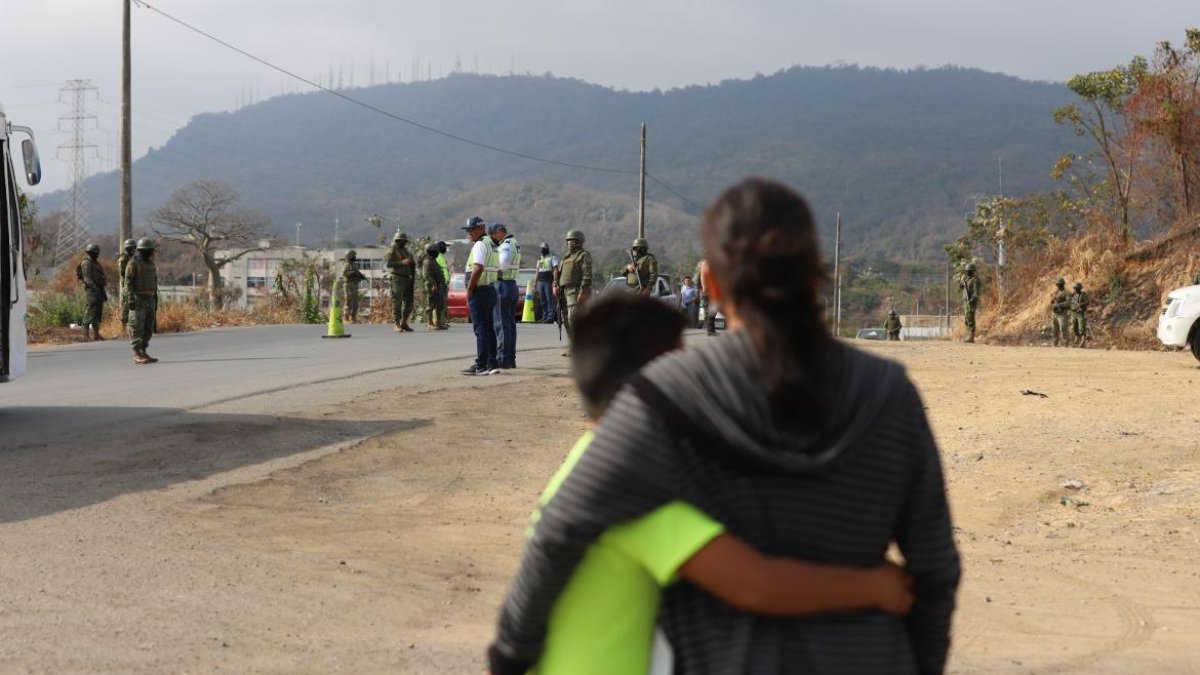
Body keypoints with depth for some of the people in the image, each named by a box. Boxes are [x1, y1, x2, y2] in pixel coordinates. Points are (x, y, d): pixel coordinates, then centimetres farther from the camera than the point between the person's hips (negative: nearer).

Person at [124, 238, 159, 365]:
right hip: (138, 301, -8)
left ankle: (143, 353, 12)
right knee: (137, 328, -8)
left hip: (149, 301, 8)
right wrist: (130, 299, -24)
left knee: (148, 328, 7)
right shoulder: (133, 263, -10)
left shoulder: (150, 264, 15)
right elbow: (128, 283, -15)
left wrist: (155, 302, 18)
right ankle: (137, 356, -8)